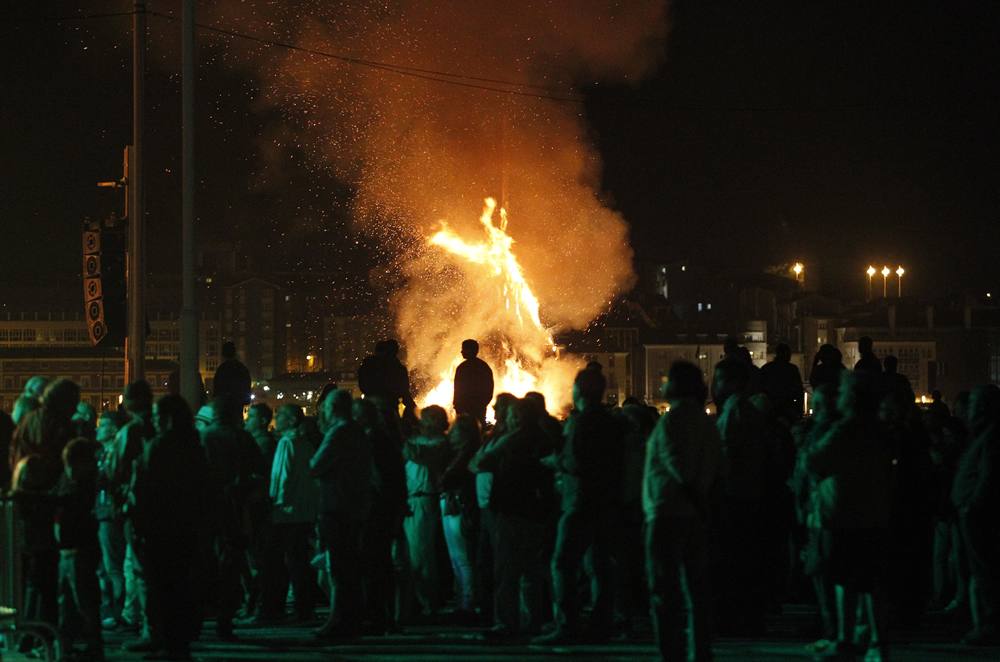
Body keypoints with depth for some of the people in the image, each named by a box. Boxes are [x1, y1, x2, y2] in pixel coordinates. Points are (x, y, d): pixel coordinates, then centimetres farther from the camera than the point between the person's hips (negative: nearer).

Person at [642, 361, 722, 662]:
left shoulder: (670, 421, -11)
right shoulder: (706, 422, 13)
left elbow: (676, 465, -19)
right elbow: (718, 470, 13)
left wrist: (695, 499, -11)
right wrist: (702, 500, 12)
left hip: (668, 512, -8)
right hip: (697, 514, 8)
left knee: (665, 590, -6)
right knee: (696, 585, 11)